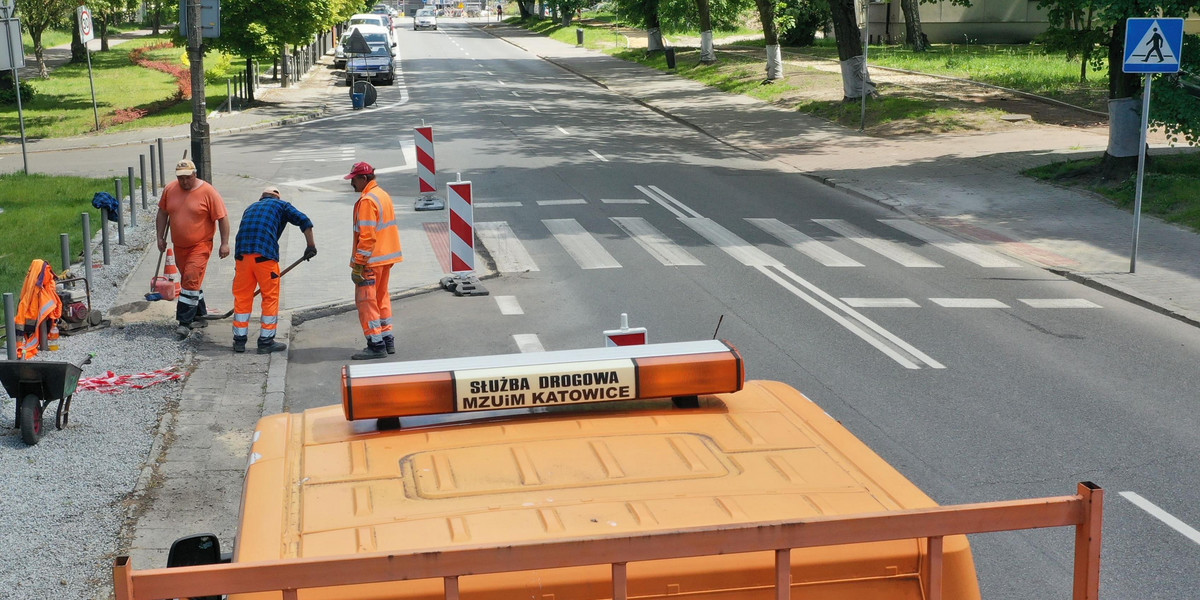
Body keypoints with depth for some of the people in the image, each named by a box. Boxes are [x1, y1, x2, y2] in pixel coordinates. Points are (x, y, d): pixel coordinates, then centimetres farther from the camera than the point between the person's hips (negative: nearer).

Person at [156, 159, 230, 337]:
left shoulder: (208, 192, -13)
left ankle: (185, 322, -12)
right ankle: (199, 316, 26)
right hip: (179, 246, 6)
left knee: (192, 281, -14)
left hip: (200, 245, -6)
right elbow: (162, 213, 14)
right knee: (190, 280, 14)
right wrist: (161, 237, 12)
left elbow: (222, 218, -11)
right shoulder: (169, 189, 1)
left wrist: (224, 243, -13)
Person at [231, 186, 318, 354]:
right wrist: (311, 246, 6)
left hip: (242, 253, 5)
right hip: (265, 254, -5)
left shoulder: (250, 208, 31)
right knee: (270, 297, 7)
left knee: (242, 296, 14)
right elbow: (304, 221, 0)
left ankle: (239, 340, 19)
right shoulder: (281, 205, 17)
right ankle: (266, 342, 11)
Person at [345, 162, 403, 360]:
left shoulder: (367, 201, -17)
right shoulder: (383, 195, 13)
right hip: (387, 257, 10)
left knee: (365, 300, -3)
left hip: (371, 261, -10)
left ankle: (376, 345, -3)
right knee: (381, 298, 17)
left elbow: (367, 237, -21)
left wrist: (358, 265, -19)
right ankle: (387, 340, 21)